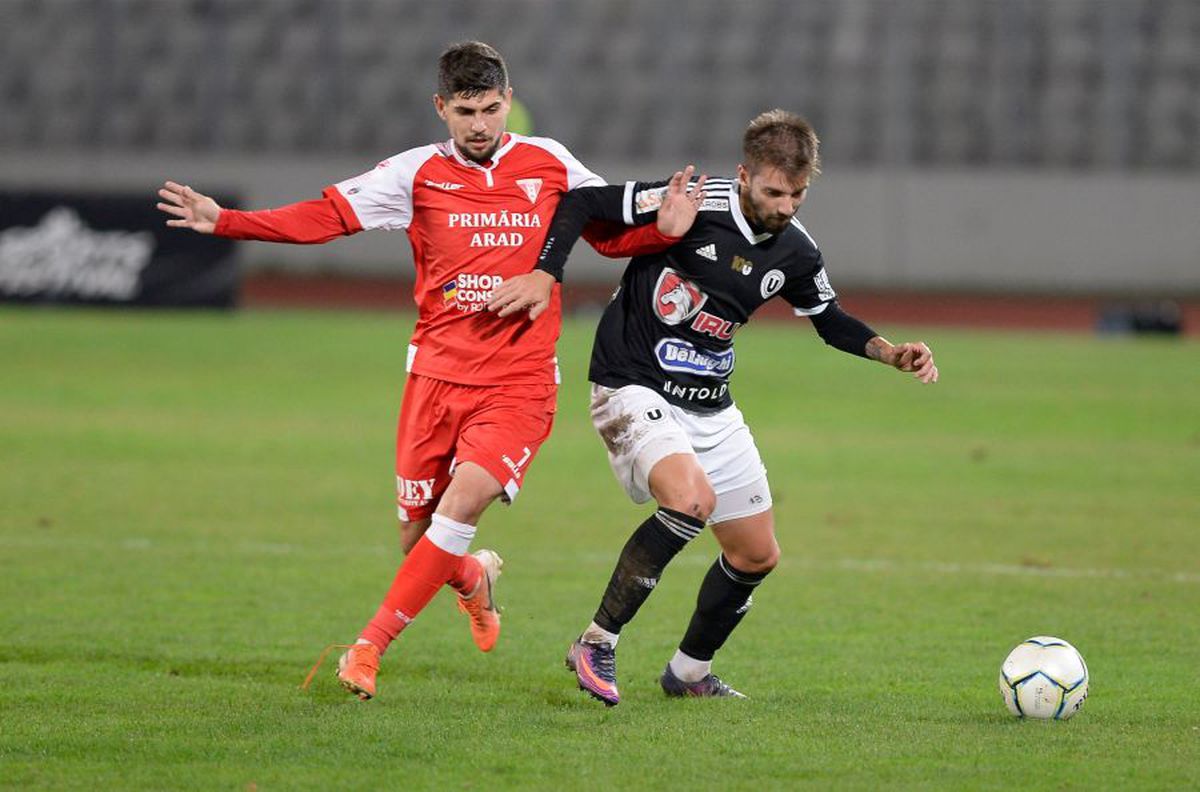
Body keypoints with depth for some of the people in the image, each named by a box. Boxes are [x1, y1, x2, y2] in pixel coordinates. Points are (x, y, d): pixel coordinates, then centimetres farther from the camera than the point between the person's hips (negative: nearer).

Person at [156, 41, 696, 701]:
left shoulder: (549, 164, 4)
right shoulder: (418, 173, 2)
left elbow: (614, 236, 15)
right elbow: (323, 218, -2)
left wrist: (666, 230, -6)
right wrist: (223, 221, -11)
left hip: (519, 383, -1)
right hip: (437, 374, 2)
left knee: (465, 498, -23)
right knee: (417, 537, 2)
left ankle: (369, 647, -16)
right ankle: (475, 577, 40)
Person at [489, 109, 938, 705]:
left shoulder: (794, 253, 0)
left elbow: (830, 320, 18)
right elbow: (582, 203, -15)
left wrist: (892, 353, 3)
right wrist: (544, 274, -25)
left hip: (710, 408, 7)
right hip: (633, 388, -7)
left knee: (757, 555, 9)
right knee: (692, 498, -33)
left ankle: (690, 671, 33)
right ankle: (597, 644, -21)